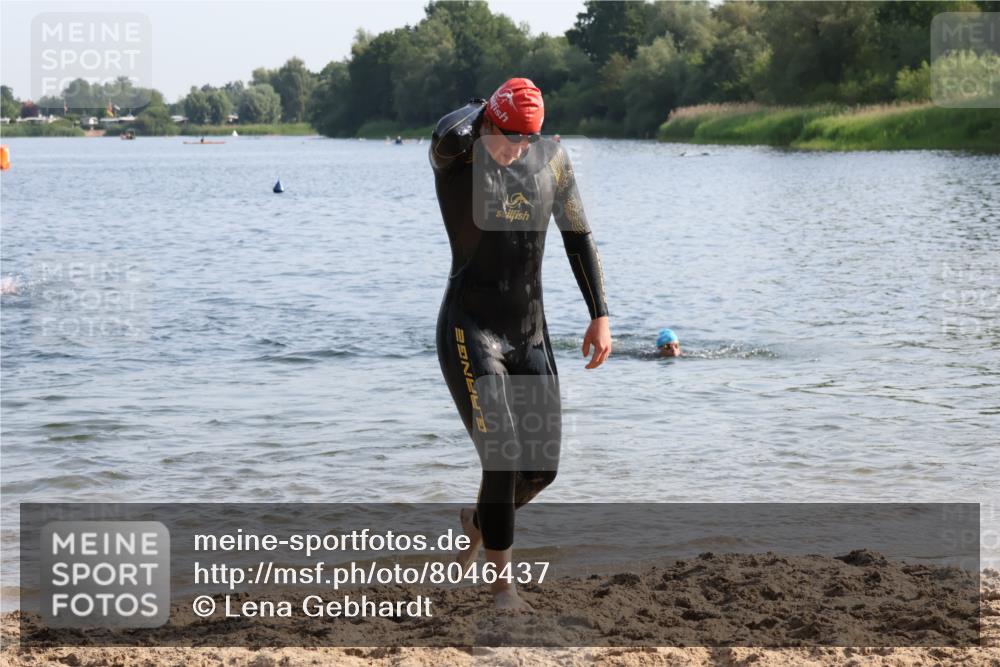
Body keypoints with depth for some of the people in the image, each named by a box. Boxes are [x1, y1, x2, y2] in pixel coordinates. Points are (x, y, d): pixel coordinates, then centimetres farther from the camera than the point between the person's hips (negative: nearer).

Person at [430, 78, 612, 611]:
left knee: (542, 467, 7)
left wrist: (600, 316, 7)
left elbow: (578, 236, 12)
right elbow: (452, 133, -37)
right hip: (469, 332, -5)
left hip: (531, 335, 6)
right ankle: (501, 582, 3)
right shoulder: (454, 154, -11)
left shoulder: (551, 158, 4)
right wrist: (480, 109, -14)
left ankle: (477, 521, 38)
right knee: (503, 460, -14)